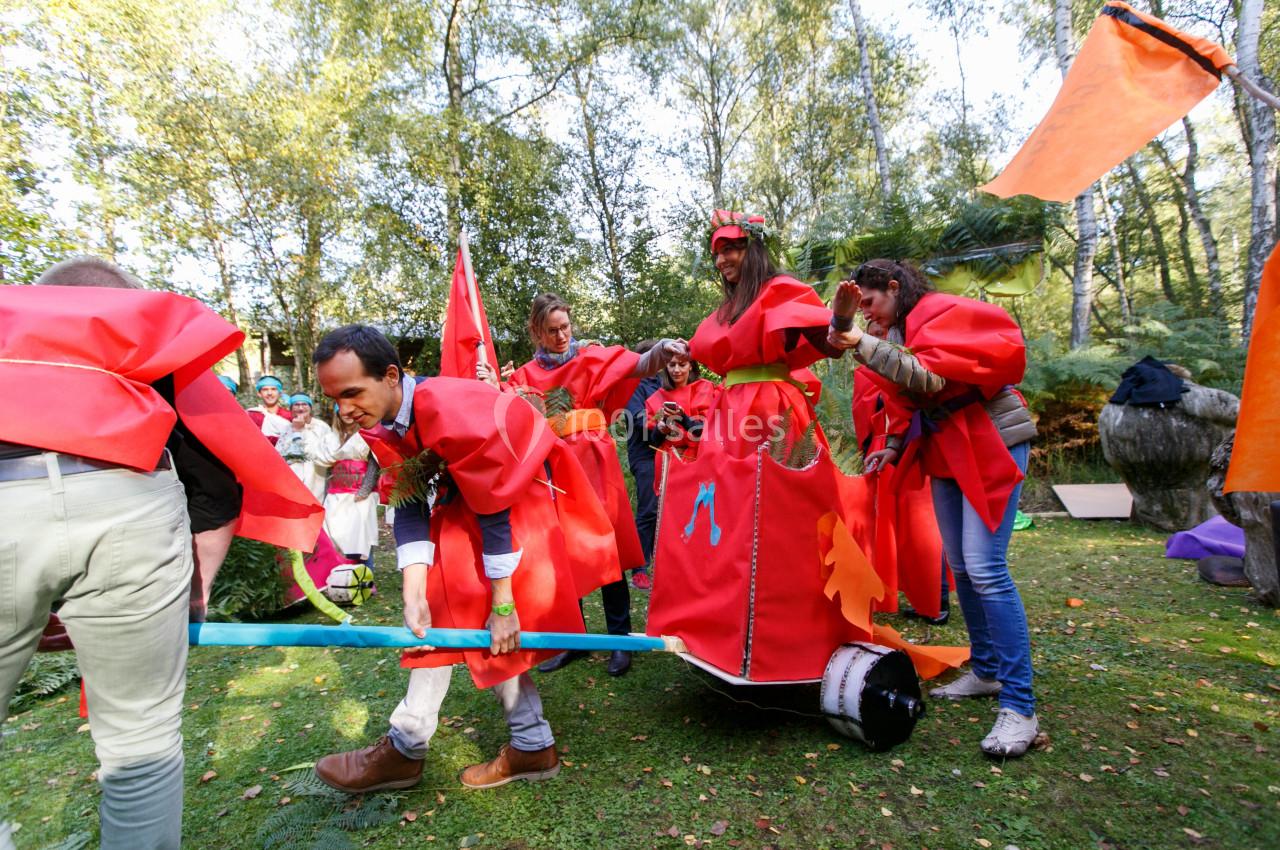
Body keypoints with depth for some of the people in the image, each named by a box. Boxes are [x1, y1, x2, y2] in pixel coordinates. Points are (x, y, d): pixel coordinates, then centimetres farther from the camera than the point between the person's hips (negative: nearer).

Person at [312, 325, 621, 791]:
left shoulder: (450, 409, -33)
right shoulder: (378, 424, -9)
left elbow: (495, 513, -29)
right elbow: (408, 508, -10)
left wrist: (502, 604, -23)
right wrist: (413, 595, -22)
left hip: (521, 496, -8)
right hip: (465, 498, 8)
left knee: (462, 611, -7)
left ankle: (405, 748, 10)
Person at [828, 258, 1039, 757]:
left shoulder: (944, 313, -13)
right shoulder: (904, 330, 12)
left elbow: (932, 379, -30)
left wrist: (862, 344, -33)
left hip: (991, 442, -9)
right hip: (946, 451, 9)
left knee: (985, 569, -16)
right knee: (959, 567, 10)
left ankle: (1019, 708, -9)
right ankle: (986, 671, 24)